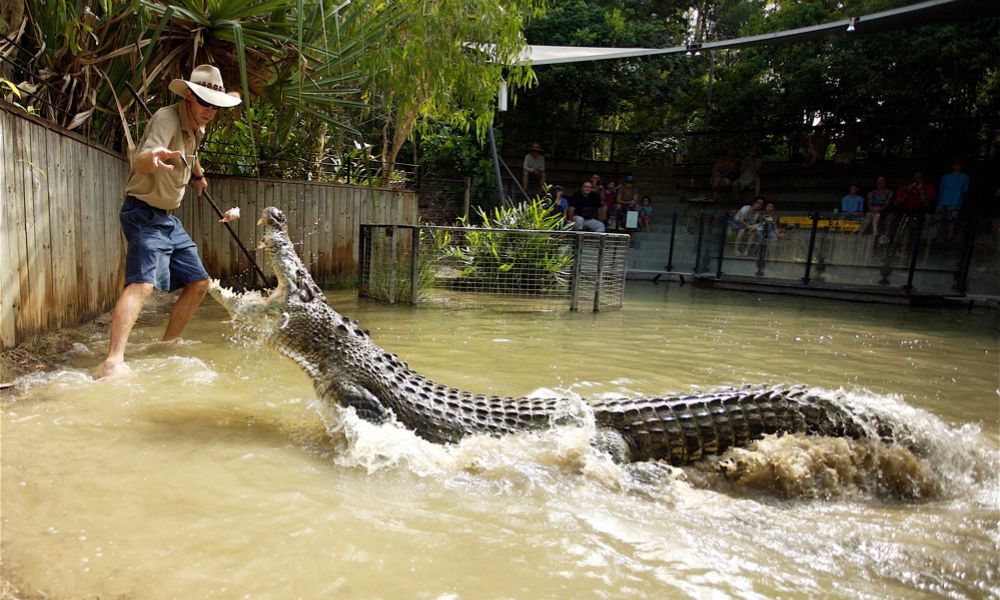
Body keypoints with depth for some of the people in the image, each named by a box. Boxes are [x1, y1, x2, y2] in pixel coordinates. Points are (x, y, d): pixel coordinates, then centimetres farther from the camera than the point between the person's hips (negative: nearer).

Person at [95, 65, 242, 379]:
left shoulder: (197, 127, 8)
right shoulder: (167, 118, -19)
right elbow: (140, 161, -39)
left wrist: (198, 175, 45)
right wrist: (151, 158, -60)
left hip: (168, 218, 9)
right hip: (144, 214, -9)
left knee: (198, 283, 9)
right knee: (142, 282, -27)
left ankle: (167, 346, 21)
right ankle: (112, 362, -36)